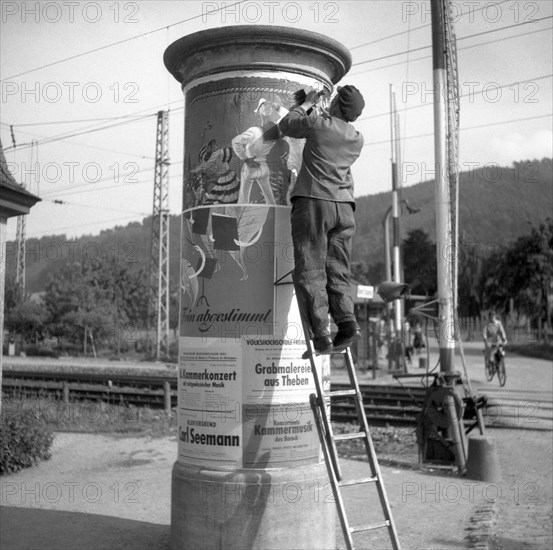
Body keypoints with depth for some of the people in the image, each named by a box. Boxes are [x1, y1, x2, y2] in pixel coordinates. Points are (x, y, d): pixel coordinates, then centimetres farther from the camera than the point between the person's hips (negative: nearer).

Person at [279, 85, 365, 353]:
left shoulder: (319, 124, -1)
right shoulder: (357, 140, 16)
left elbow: (286, 125, 16)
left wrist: (306, 104, 30)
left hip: (313, 201, -5)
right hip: (344, 206, 5)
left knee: (310, 271, -6)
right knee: (337, 271, 8)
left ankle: (320, 333, -13)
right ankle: (346, 320, -11)